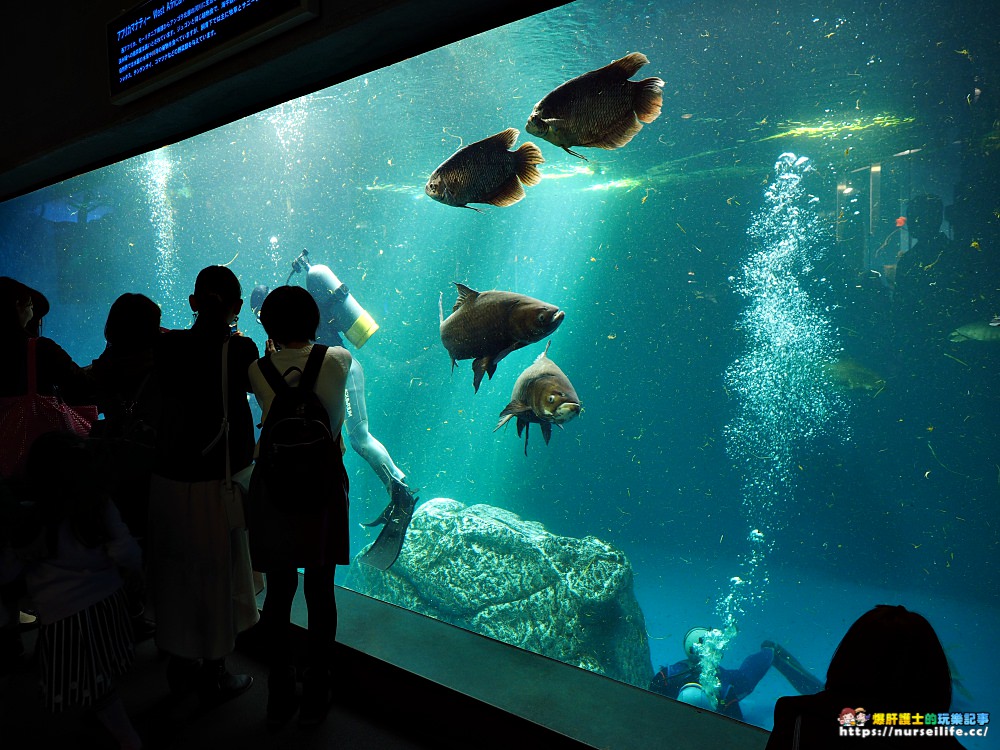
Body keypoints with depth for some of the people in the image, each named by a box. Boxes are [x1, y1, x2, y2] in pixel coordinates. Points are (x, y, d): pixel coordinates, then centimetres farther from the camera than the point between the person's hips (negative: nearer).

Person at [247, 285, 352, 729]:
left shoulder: (258, 370, -7)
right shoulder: (338, 360, -8)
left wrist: (271, 350, 21)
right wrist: (305, 343, 26)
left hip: (273, 487, 1)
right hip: (324, 485, -1)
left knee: (279, 593, 14)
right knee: (320, 593, 11)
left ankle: (279, 700, 28)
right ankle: (315, 700, 24)